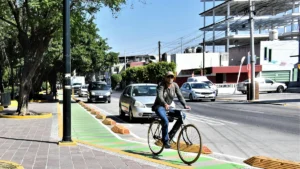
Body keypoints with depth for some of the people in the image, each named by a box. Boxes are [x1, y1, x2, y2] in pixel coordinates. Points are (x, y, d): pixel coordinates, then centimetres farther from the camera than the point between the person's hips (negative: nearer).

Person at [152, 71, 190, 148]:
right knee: (165, 120, -31)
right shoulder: (161, 85, -14)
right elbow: (160, 96, -31)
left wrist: (185, 105, -26)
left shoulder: (175, 85, 0)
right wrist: (165, 104, -50)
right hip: (159, 106, -5)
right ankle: (165, 141, -18)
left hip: (169, 106, 5)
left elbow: (180, 96, -8)